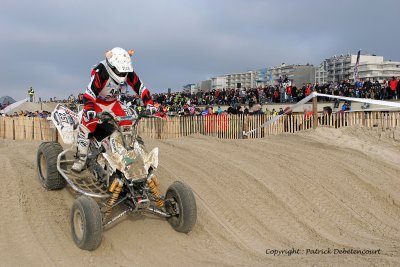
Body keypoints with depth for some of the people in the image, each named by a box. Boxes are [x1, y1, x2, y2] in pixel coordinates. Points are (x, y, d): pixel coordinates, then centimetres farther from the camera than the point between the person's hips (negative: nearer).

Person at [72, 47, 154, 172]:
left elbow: (141, 88, -13)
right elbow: (89, 92, -39)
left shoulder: (128, 73, -18)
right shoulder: (100, 72, -33)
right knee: (88, 123, -23)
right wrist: (89, 109, -55)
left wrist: (149, 104, -24)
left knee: (127, 125, -4)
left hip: (113, 103, 4)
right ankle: (81, 157, -14)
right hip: (97, 102, -4)